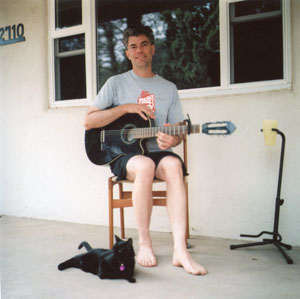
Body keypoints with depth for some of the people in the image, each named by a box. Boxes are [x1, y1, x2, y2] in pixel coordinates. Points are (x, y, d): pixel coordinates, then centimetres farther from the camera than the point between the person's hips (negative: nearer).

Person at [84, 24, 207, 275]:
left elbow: (178, 131, 11)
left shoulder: (169, 88, 13)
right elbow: (89, 122, -2)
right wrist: (126, 108, -12)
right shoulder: (116, 83, 6)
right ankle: (144, 243, -22)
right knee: (144, 166, -37)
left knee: (173, 164, -34)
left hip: (157, 152, 2)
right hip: (123, 153, -2)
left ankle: (180, 250, -36)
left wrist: (172, 139, -15)